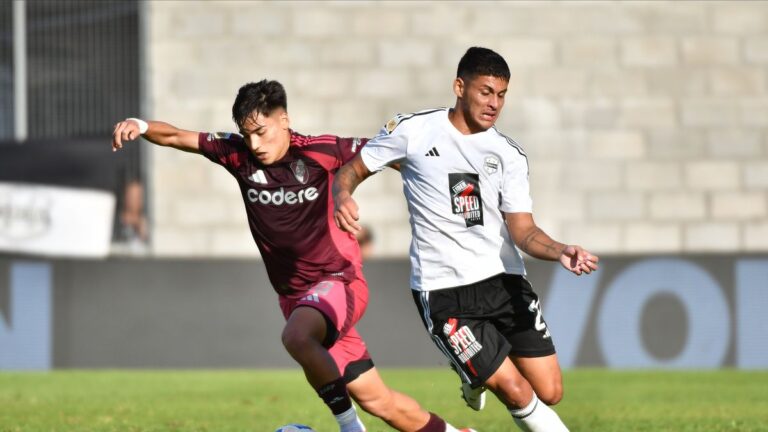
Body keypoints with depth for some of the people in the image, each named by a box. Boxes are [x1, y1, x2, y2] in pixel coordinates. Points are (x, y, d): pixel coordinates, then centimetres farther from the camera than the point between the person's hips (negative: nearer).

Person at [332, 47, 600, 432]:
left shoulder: (509, 156, 3)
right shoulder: (412, 131, -3)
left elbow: (522, 230, -4)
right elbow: (351, 170, 6)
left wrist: (561, 252, -25)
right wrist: (342, 197, -18)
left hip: (504, 280, 4)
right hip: (443, 292, -4)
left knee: (549, 392, 1)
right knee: (517, 393, -14)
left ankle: (476, 375, 31)